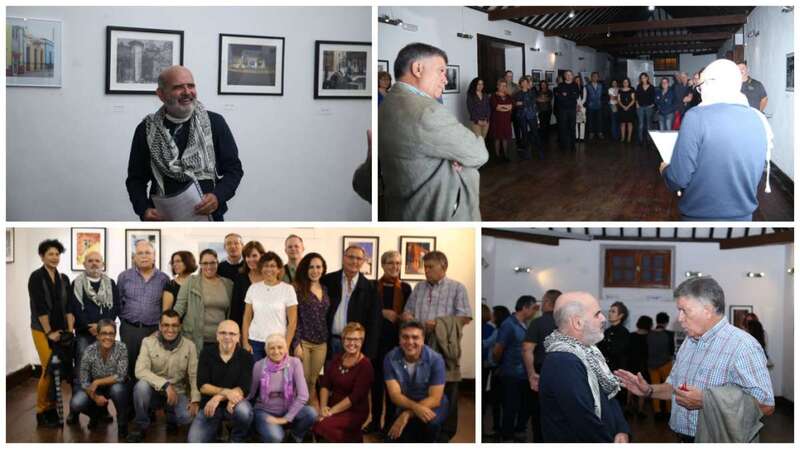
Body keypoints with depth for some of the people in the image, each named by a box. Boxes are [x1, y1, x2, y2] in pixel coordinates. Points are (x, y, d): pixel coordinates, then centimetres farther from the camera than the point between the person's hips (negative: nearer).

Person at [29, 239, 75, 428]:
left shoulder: (63, 278, 8)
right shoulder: (36, 277, -9)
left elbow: (68, 306, 6)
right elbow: (39, 307, -13)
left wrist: (70, 330, -2)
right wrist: (49, 332, -15)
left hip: (61, 329, 5)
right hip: (42, 330, -5)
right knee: (49, 370, -9)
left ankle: (53, 409, 12)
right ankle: (42, 413, 2)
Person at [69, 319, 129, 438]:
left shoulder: (121, 348, -22)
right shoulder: (89, 351, -18)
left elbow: (121, 376, -25)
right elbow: (83, 381, -14)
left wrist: (98, 382, -28)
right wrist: (95, 397, -29)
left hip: (115, 386, -2)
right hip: (94, 388, 2)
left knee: (117, 388, -36)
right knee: (75, 405, -22)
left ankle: (122, 425, -11)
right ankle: (99, 411, 12)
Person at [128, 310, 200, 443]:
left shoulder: (189, 346, -4)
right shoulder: (148, 342, -10)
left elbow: (194, 375, -6)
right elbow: (140, 371, -22)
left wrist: (195, 400, -20)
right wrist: (165, 384, -31)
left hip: (178, 393, 1)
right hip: (154, 391, 0)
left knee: (187, 416, -29)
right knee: (142, 385, -34)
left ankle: (171, 419, 12)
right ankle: (141, 426, -8)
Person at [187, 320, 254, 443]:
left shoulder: (246, 357, -8)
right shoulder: (207, 353, -3)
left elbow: (243, 389, -14)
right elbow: (202, 386, -9)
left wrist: (219, 397, -28)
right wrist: (226, 392, -25)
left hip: (234, 402, -1)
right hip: (209, 405, 1)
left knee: (244, 411, -36)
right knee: (194, 441, -20)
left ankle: (238, 441, -4)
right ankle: (214, 428, 15)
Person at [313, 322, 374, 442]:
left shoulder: (365, 365, -11)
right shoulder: (337, 358, 7)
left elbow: (355, 396, -18)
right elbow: (325, 384, 3)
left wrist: (332, 411, -21)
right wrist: (323, 406, -13)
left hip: (355, 411, -6)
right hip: (333, 405, 6)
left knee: (323, 425, -28)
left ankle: (353, 440, -5)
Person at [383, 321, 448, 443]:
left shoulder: (435, 359, -22)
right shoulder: (390, 358, -16)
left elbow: (435, 399, -22)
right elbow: (395, 395, -19)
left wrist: (407, 415, -33)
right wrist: (415, 407, -39)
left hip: (431, 406, -3)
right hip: (405, 405, 3)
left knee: (430, 422, -36)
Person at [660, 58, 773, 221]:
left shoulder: (697, 116, -17)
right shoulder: (759, 121, 1)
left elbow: (679, 178, -16)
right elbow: (755, 174, 12)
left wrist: (665, 169, 5)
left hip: (701, 216, -5)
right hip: (744, 216, 5)